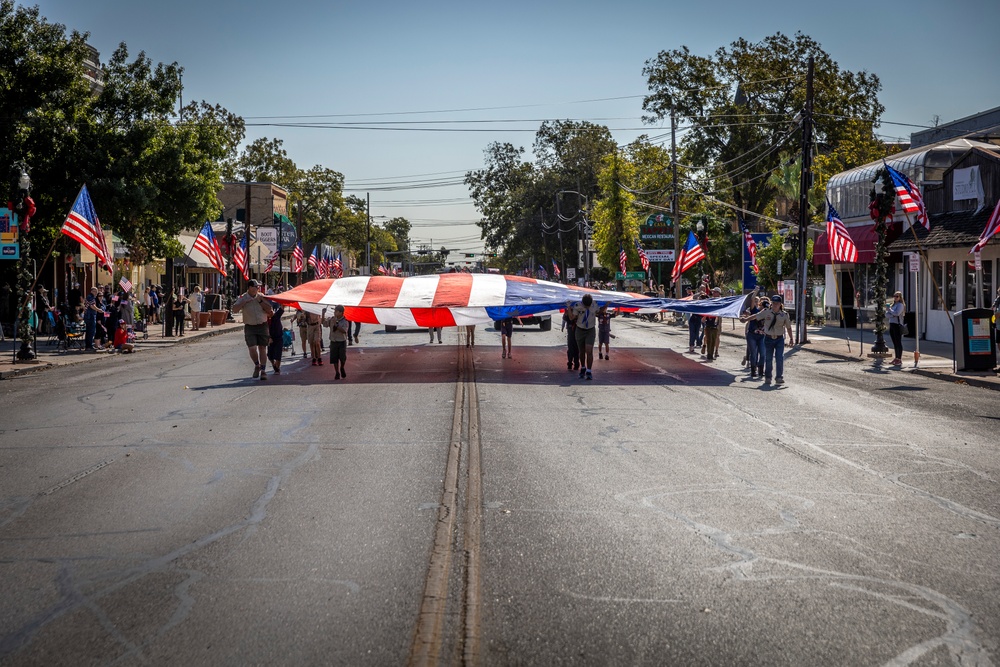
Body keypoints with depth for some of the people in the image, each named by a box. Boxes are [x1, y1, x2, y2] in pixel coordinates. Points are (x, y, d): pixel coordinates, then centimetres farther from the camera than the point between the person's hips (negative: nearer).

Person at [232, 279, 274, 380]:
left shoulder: (261, 296, 3)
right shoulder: (242, 298, -2)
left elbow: (269, 310, -2)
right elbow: (234, 310, -13)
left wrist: (260, 301, -10)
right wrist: (244, 302, -19)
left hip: (262, 325, 1)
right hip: (250, 327, -1)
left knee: (262, 348, 0)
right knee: (252, 348, -13)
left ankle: (263, 370, 7)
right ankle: (257, 365, 14)